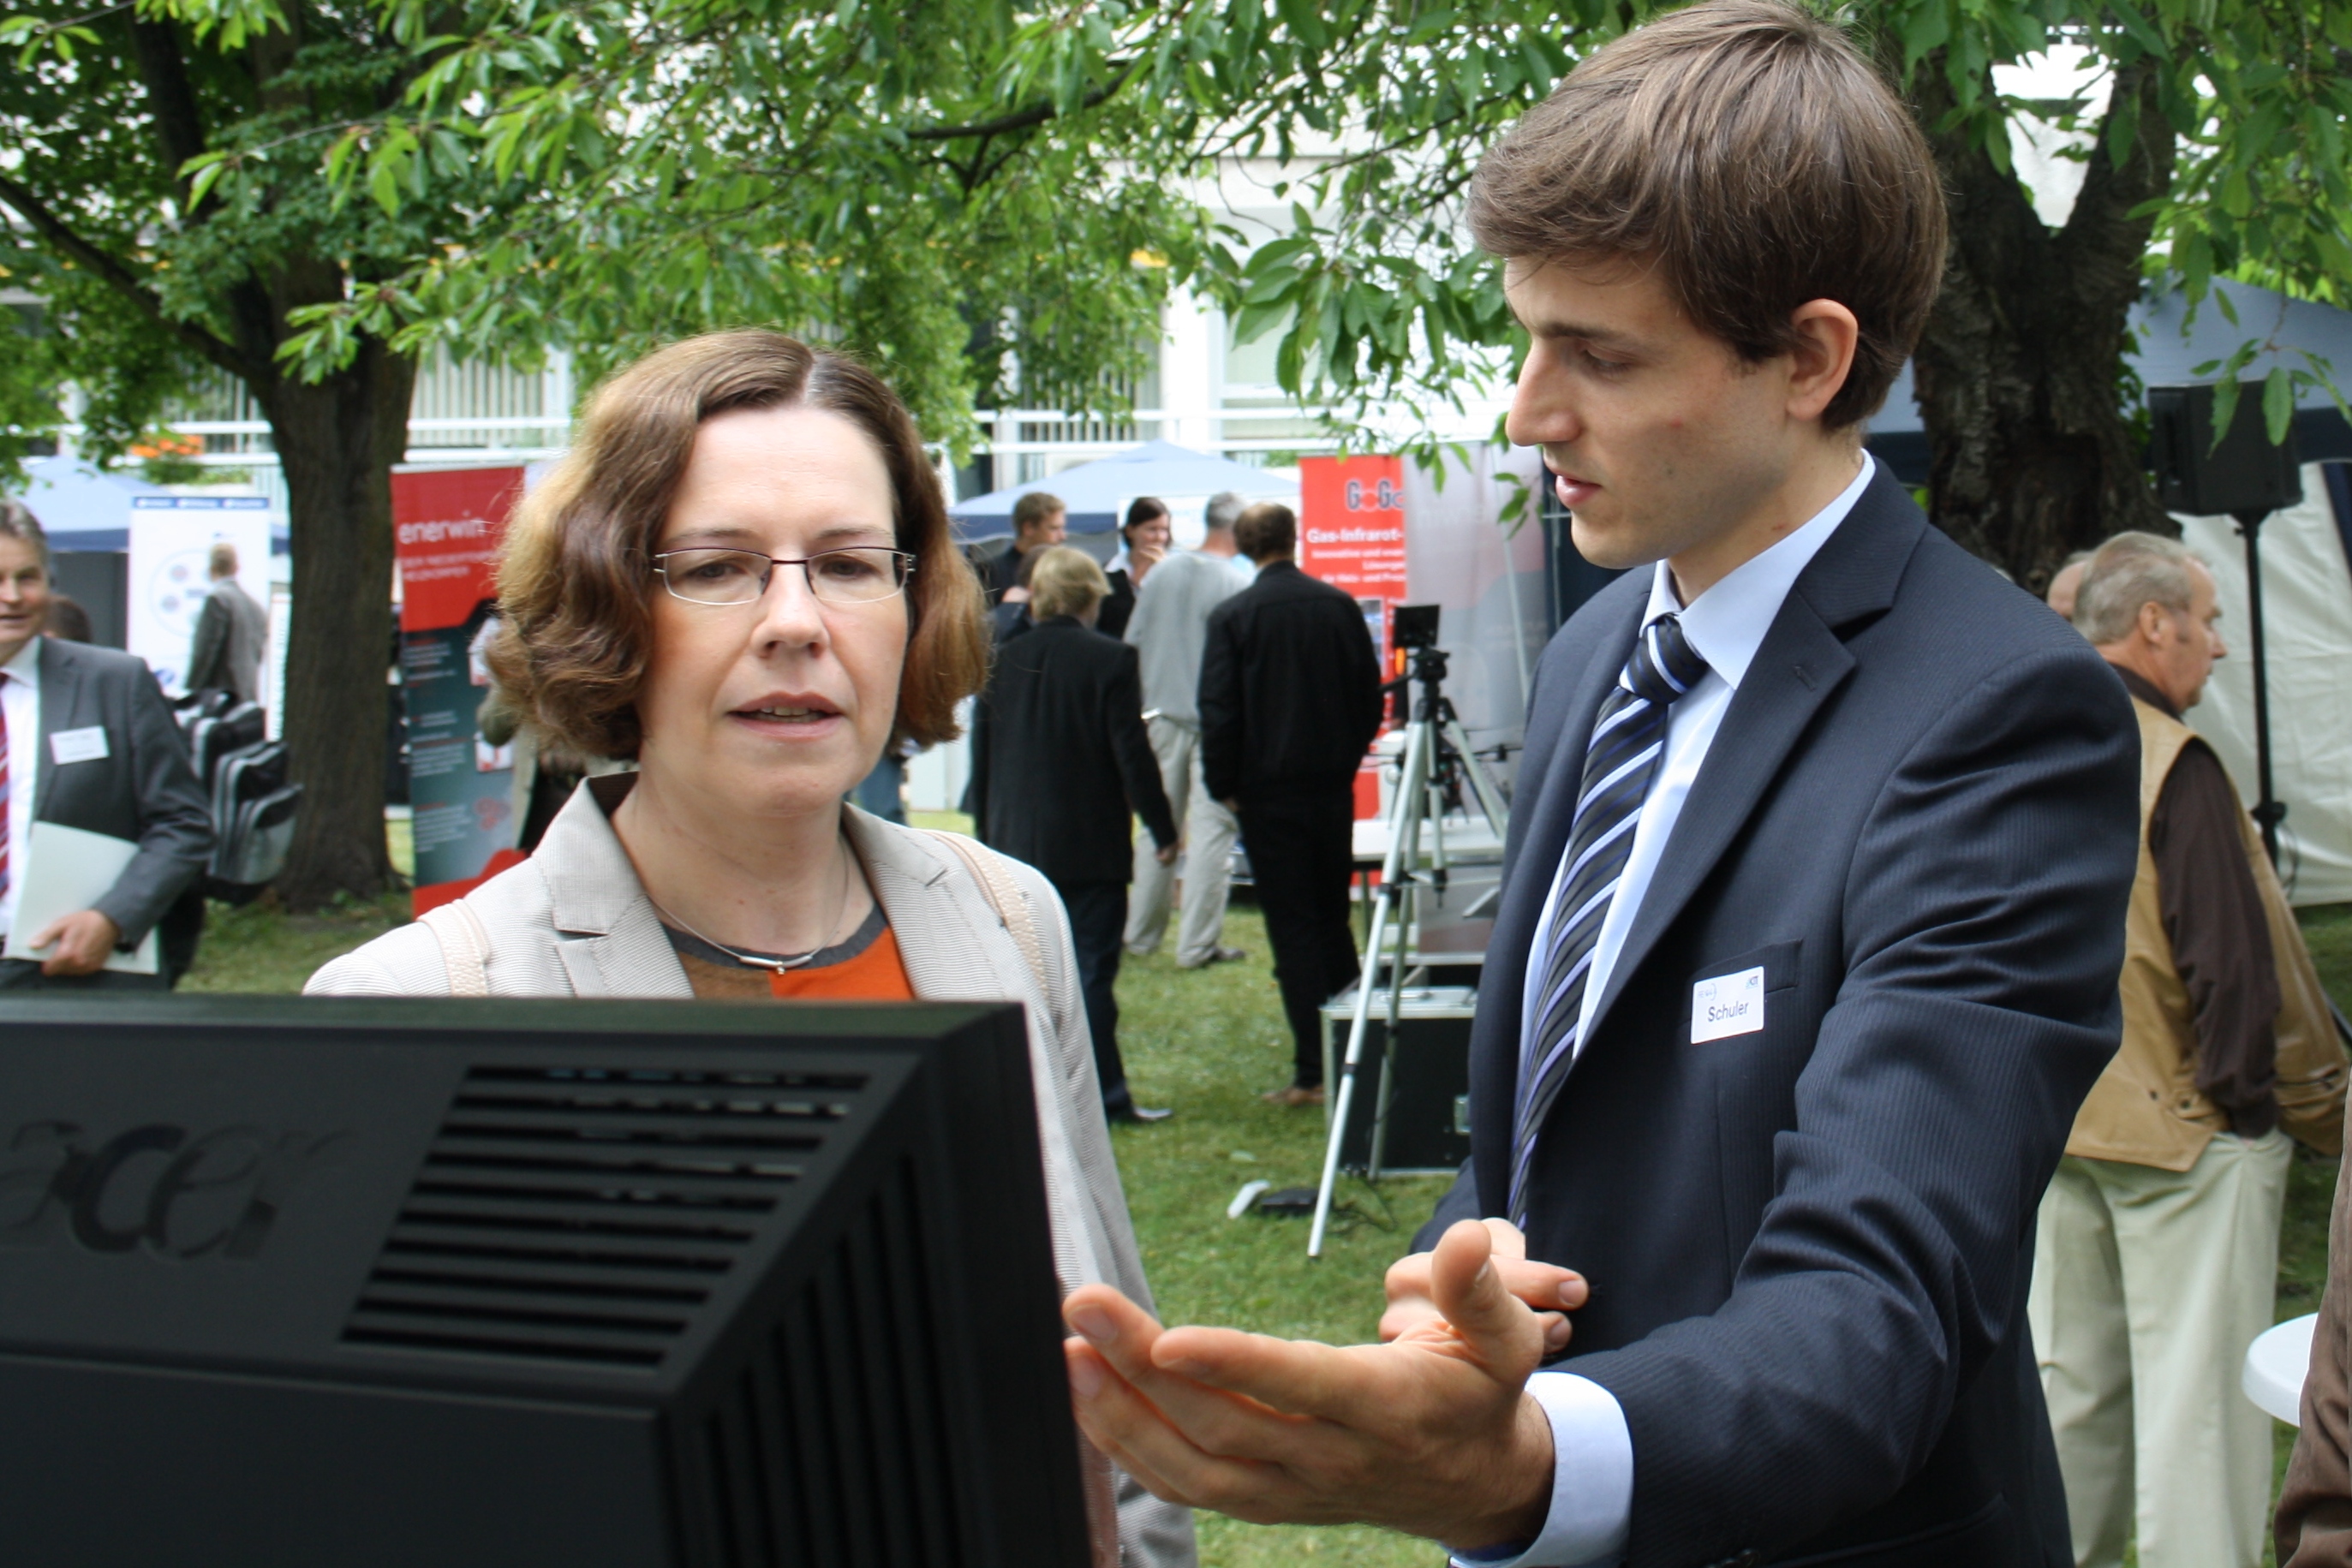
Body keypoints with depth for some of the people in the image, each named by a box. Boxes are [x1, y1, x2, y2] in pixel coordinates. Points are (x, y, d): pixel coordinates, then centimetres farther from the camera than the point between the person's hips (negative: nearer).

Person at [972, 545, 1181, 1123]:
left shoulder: (1004, 660, 4)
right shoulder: (1109, 660, -11)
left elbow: (982, 752, 9)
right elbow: (1132, 753, -11)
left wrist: (988, 831, 18)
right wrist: (1163, 829, -2)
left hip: (1017, 840, 5)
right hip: (1089, 843, -4)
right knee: (1091, 969, -1)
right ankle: (1104, 1094, 1)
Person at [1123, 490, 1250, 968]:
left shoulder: (1162, 573, 3)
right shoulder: (1237, 587, -13)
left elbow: (1132, 641, 7)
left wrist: (1144, 702, 17)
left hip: (1162, 715, 5)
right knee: (1211, 830, 0)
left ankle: (1140, 934, 21)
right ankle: (1197, 943, 1)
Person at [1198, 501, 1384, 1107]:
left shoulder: (1231, 617, -9)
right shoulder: (1339, 606, 1)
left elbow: (1218, 713, -10)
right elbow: (1370, 696, 6)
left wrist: (1223, 785, 1)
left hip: (1268, 790, -4)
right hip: (1333, 785, 4)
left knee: (1293, 927, -1)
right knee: (1333, 918, 17)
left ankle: (1312, 1073, -3)